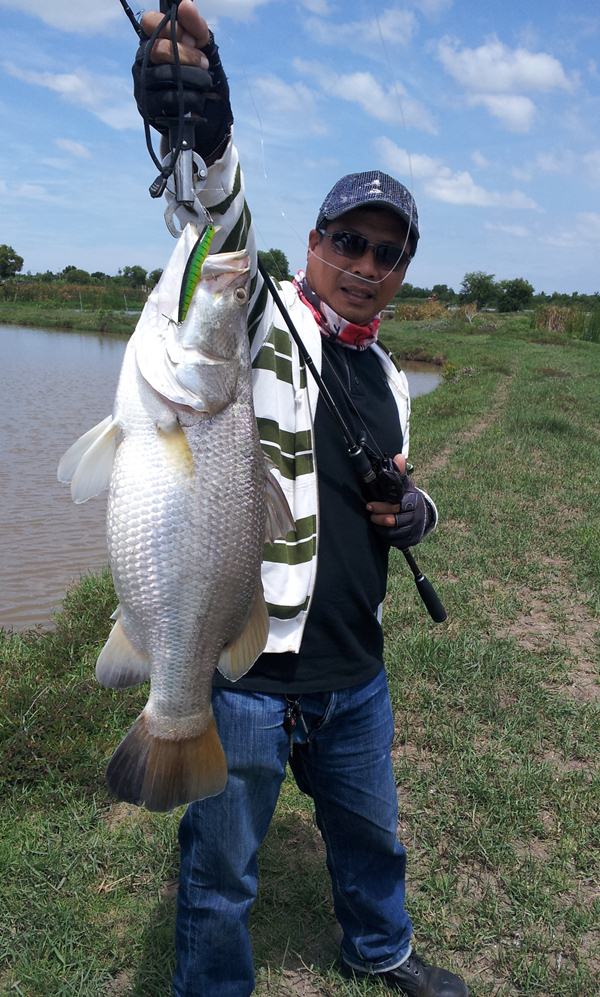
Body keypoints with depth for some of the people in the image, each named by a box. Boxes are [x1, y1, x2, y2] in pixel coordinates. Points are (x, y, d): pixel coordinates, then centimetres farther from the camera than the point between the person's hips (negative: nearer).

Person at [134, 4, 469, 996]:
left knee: (371, 834, 28)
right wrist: (206, 139, -52)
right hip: (243, 666, -6)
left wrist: (415, 513, 0)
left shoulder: (388, 379, 11)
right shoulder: (262, 320, -9)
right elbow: (223, 239, -32)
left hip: (354, 672, 7)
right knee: (221, 873, 13)